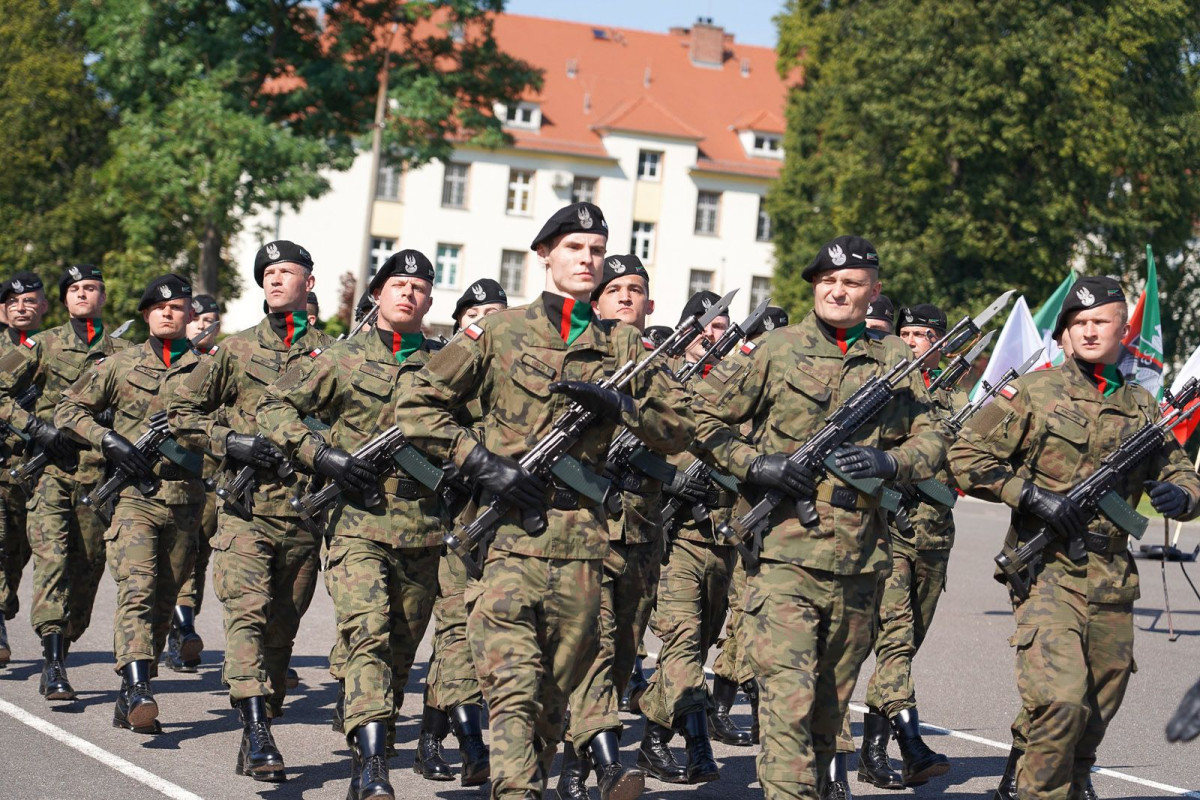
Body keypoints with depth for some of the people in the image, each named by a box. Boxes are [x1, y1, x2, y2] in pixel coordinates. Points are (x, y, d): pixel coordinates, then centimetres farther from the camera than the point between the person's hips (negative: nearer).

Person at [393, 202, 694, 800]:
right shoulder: (498, 331, 7)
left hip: (579, 541, 3)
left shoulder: (623, 345, 15)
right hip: (503, 537, -3)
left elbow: (677, 430, 13)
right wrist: (482, 463, -5)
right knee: (512, 690, -13)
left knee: (554, 693, 8)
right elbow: (416, 402, 6)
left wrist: (617, 403, -5)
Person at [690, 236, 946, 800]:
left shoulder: (894, 361, 11)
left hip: (860, 563, 4)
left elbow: (932, 440, 12)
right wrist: (755, 465, -10)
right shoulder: (774, 352, 2)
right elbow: (700, 416, 4)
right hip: (784, 555, -4)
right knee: (788, 696, -13)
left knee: (832, 701, 15)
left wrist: (887, 461, -9)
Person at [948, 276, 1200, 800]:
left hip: (1113, 579, 5)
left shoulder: (1142, 407, 13)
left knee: (1096, 713, 12)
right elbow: (967, 456, -1)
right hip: (1047, 572, -5)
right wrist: (1032, 496, -13)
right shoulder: (1035, 391, 0)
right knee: (1059, 699, -21)